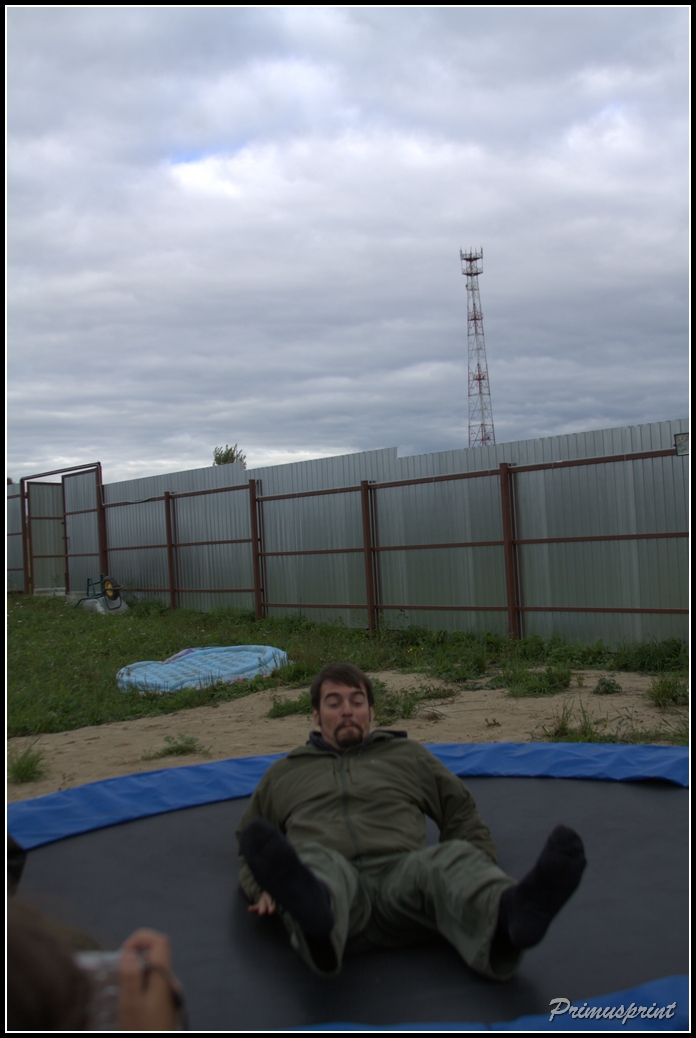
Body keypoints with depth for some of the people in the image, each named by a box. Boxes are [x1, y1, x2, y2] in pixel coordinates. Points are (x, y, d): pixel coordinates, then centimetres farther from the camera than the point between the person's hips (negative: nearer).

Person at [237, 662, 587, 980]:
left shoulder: (407, 754, 32)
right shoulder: (284, 774, 31)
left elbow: (463, 815, 32)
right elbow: (247, 846, 31)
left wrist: (476, 883, 13)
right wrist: (265, 887, 8)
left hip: (401, 871, 1)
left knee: (450, 858, -34)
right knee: (316, 860, -38)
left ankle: (508, 915, -66)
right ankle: (314, 913, -72)